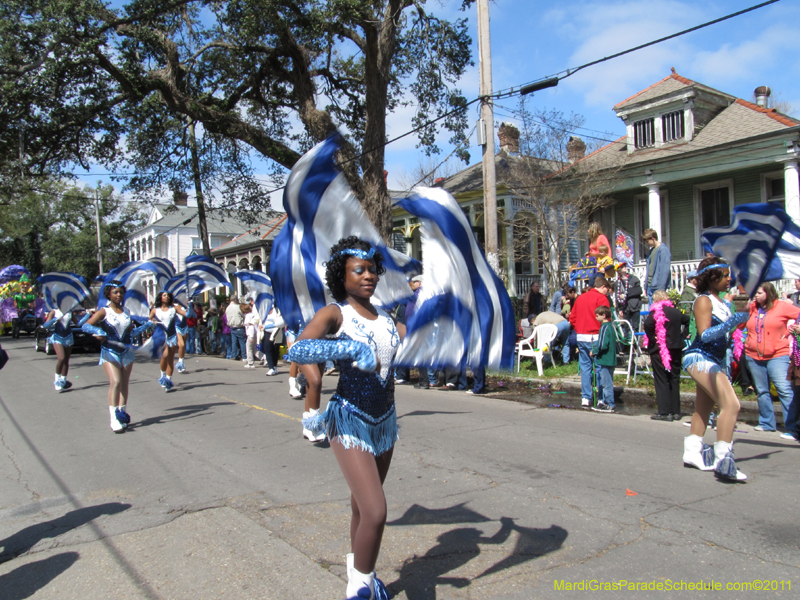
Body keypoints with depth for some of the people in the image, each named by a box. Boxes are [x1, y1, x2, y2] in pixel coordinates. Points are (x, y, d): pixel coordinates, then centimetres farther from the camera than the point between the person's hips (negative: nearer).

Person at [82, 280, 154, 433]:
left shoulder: (126, 311, 11)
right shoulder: (104, 311, -3)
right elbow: (86, 326, -9)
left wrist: (147, 325, 20)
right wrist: (98, 331, -26)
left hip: (126, 351, 5)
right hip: (109, 351, -5)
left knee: (124, 383, 8)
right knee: (115, 382, -17)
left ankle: (123, 413, 19)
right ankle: (114, 418, -14)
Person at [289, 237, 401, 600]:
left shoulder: (384, 316, 8)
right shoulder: (334, 313, -12)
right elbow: (297, 350, -29)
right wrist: (350, 349, -39)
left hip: (385, 420, 7)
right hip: (350, 422, -6)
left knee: (363, 503, 23)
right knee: (376, 512, -15)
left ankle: (358, 567, 46)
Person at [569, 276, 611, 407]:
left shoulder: (580, 298, 15)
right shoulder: (602, 298, -5)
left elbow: (572, 318, 15)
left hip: (581, 337, 6)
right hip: (595, 337, -6)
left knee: (585, 367, 9)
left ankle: (585, 398, 8)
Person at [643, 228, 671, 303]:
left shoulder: (663, 249, -9)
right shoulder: (651, 251, 17)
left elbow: (665, 270, -15)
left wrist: (661, 288, -18)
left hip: (657, 286, -8)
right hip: (650, 286, 8)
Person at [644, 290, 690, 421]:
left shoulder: (655, 312, -10)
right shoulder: (677, 312, 6)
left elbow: (647, 324, -27)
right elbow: (688, 321, 16)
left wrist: (652, 339, -14)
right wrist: (682, 336, 15)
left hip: (659, 349, -5)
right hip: (676, 349, 5)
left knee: (661, 380, 0)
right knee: (674, 379, 12)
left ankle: (664, 412, -2)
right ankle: (675, 411, 17)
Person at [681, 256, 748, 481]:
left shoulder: (719, 301, 13)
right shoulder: (703, 301, -12)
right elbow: (705, 334, -23)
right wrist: (734, 321, -31)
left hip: (713, 360, 10)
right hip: (700, 358, -10)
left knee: (703, 409, 16)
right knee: (731, 404, -21)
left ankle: (693, 452, 26)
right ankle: (723, 460, -23)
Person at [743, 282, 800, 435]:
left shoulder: (782, 306, -1)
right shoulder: (753, 308, 12)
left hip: (777, 355, -5)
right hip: (753, 356, 5)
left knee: (785, 390, -12)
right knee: (762, 391, 10)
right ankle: (766, 423, 19)